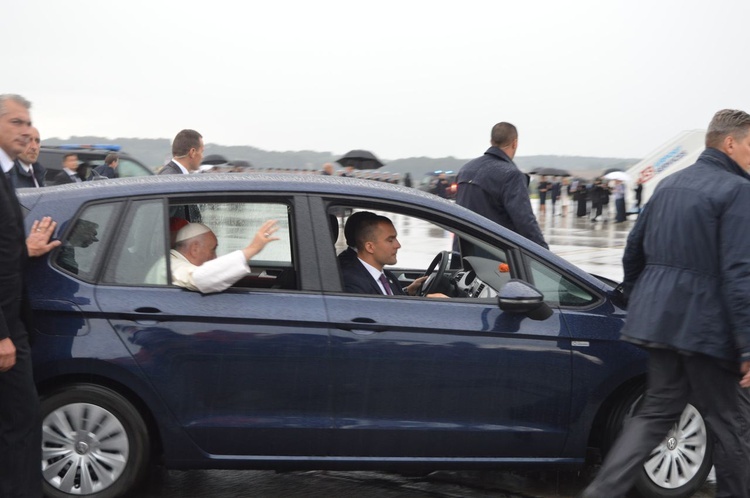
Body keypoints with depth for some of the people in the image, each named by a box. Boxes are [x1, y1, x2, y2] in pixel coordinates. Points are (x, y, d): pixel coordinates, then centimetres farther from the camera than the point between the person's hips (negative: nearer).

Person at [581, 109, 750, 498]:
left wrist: (637, 297, 33)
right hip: (703, 325, -7)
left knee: (657, 412, 12)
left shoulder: (671, 184, 13)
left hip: (658, 316, 7)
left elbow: (634, 248, 20)